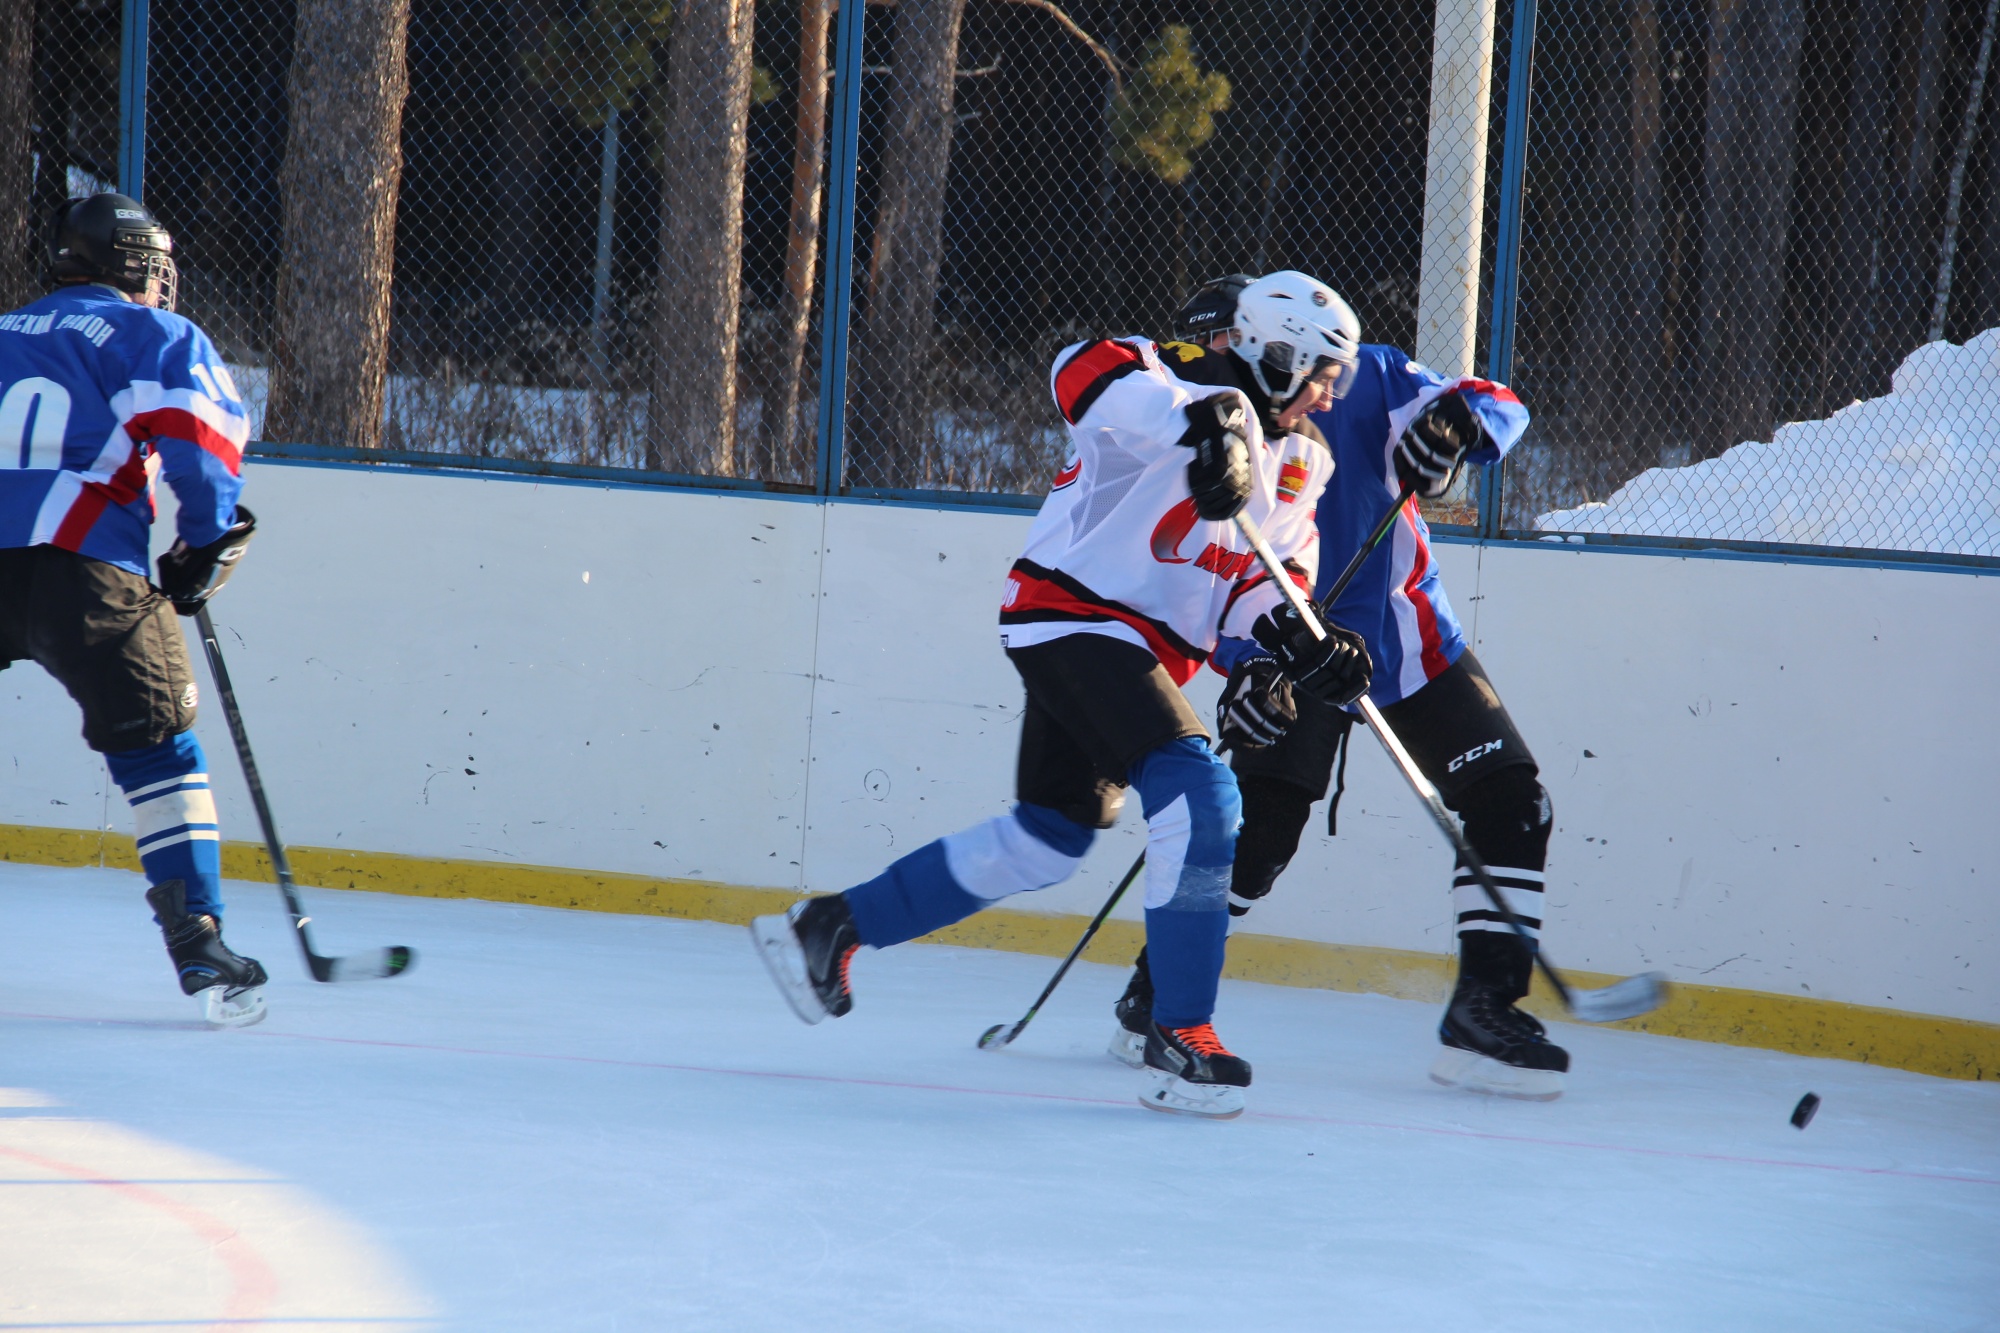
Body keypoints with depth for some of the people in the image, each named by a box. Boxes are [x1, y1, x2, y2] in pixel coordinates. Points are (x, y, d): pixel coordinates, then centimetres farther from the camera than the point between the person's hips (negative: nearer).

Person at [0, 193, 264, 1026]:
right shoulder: (157, 336, 9)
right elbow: (203, 434, -5)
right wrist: (208, 546, 6)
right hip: (84, 575, -4)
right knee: (160, 755, 4)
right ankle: (200, 951, -4)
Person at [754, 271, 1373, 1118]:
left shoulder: (1303, 462, 13)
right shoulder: (1185, 379, -14)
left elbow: (1270, 570, 13)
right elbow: (1090, 373, -33)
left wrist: (1298, 638, -9)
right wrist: (1202, 419, -49)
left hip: (1142, 650, 10)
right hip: (1073, 616, -10)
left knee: (1045, 842, 14)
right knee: (1198, 796, -22)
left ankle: (832, 929, 26)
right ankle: (1179, 1038, -18)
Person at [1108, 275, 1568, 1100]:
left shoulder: (1365, 379, -5)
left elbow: (1498, 407, -6)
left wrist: (1453, 423, -30)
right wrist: (1245, 668, -20)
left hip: (1415, 645, 2)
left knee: (1511, 802, -6)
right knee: (1261, 829, -17)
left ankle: (1486, 1008, 1)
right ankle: (1159, 991, -2)